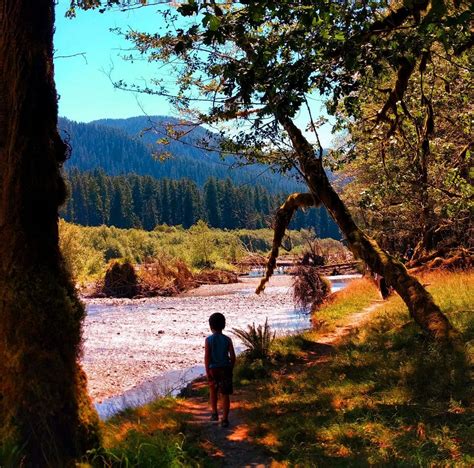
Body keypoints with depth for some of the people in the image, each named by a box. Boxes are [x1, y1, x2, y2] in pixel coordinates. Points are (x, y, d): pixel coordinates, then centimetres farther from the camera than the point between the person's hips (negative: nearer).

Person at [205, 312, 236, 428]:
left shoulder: (209, 340, -7)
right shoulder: (227, 340, -4)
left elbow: (206, 357, -11)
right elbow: (233, 356, -4)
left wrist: (207, 372, -8)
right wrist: (230, 369, 10)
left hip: (213, 369, 0)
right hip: (225, 369, 0)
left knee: (213, 391, 24)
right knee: (225, 395, 5)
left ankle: (214, 413, 25)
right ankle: (224, 419, 3)